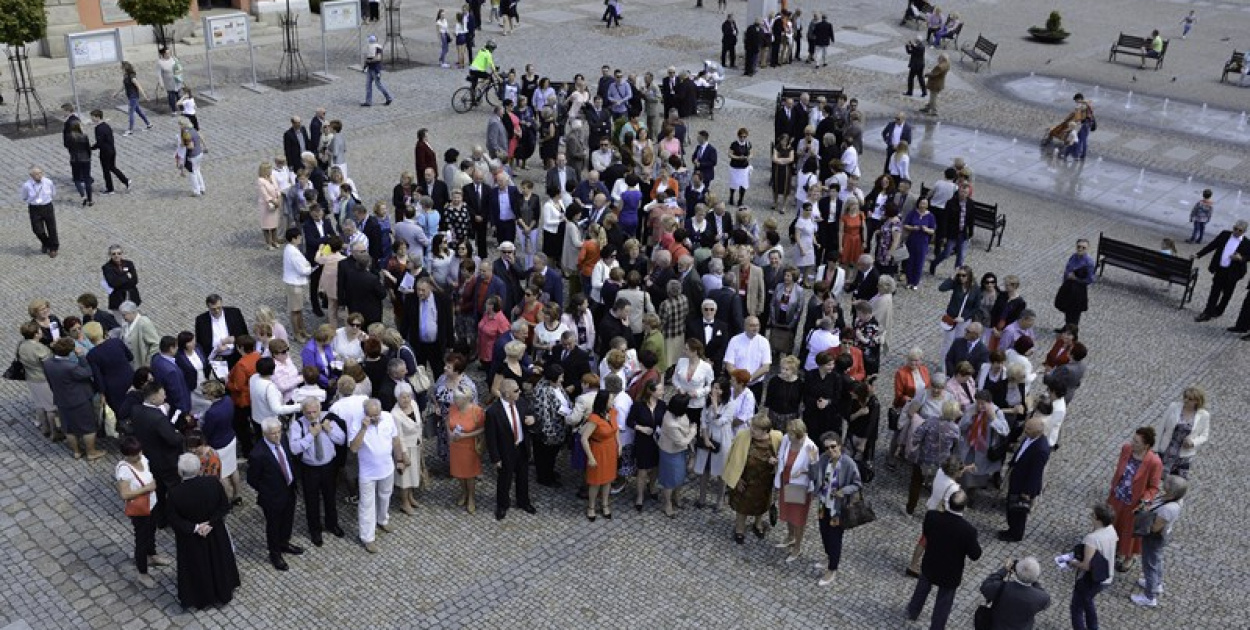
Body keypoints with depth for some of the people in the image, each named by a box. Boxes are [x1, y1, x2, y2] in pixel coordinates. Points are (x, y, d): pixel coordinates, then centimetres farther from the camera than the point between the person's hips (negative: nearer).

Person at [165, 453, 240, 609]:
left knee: (196, 567, 23)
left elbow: (173, 520, -20)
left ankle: (199, 598, 44)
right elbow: (225, 507, -14)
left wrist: (194, 528, -15)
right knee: (219, 562, 26)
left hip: (190, 540, -1)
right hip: (215, 534, 2)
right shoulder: (213, 483, -23)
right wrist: (210, 523, -15)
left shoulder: (174, 493, -27)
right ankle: (224, 592, 46)